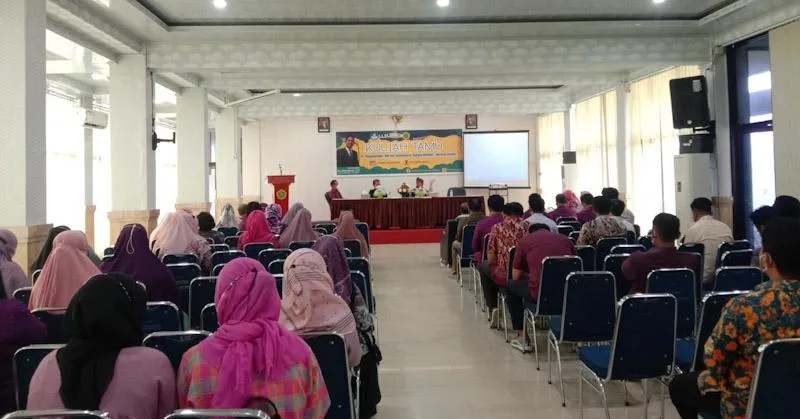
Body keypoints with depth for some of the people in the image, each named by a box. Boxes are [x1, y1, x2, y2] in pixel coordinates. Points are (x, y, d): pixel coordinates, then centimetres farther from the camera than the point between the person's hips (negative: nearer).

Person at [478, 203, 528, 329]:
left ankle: (493, 308, 22)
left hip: (505, 276, -3)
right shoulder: (529, 226, 3)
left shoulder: (497, 228, -3)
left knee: (484, 266, 28)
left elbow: (491, 259, -3)